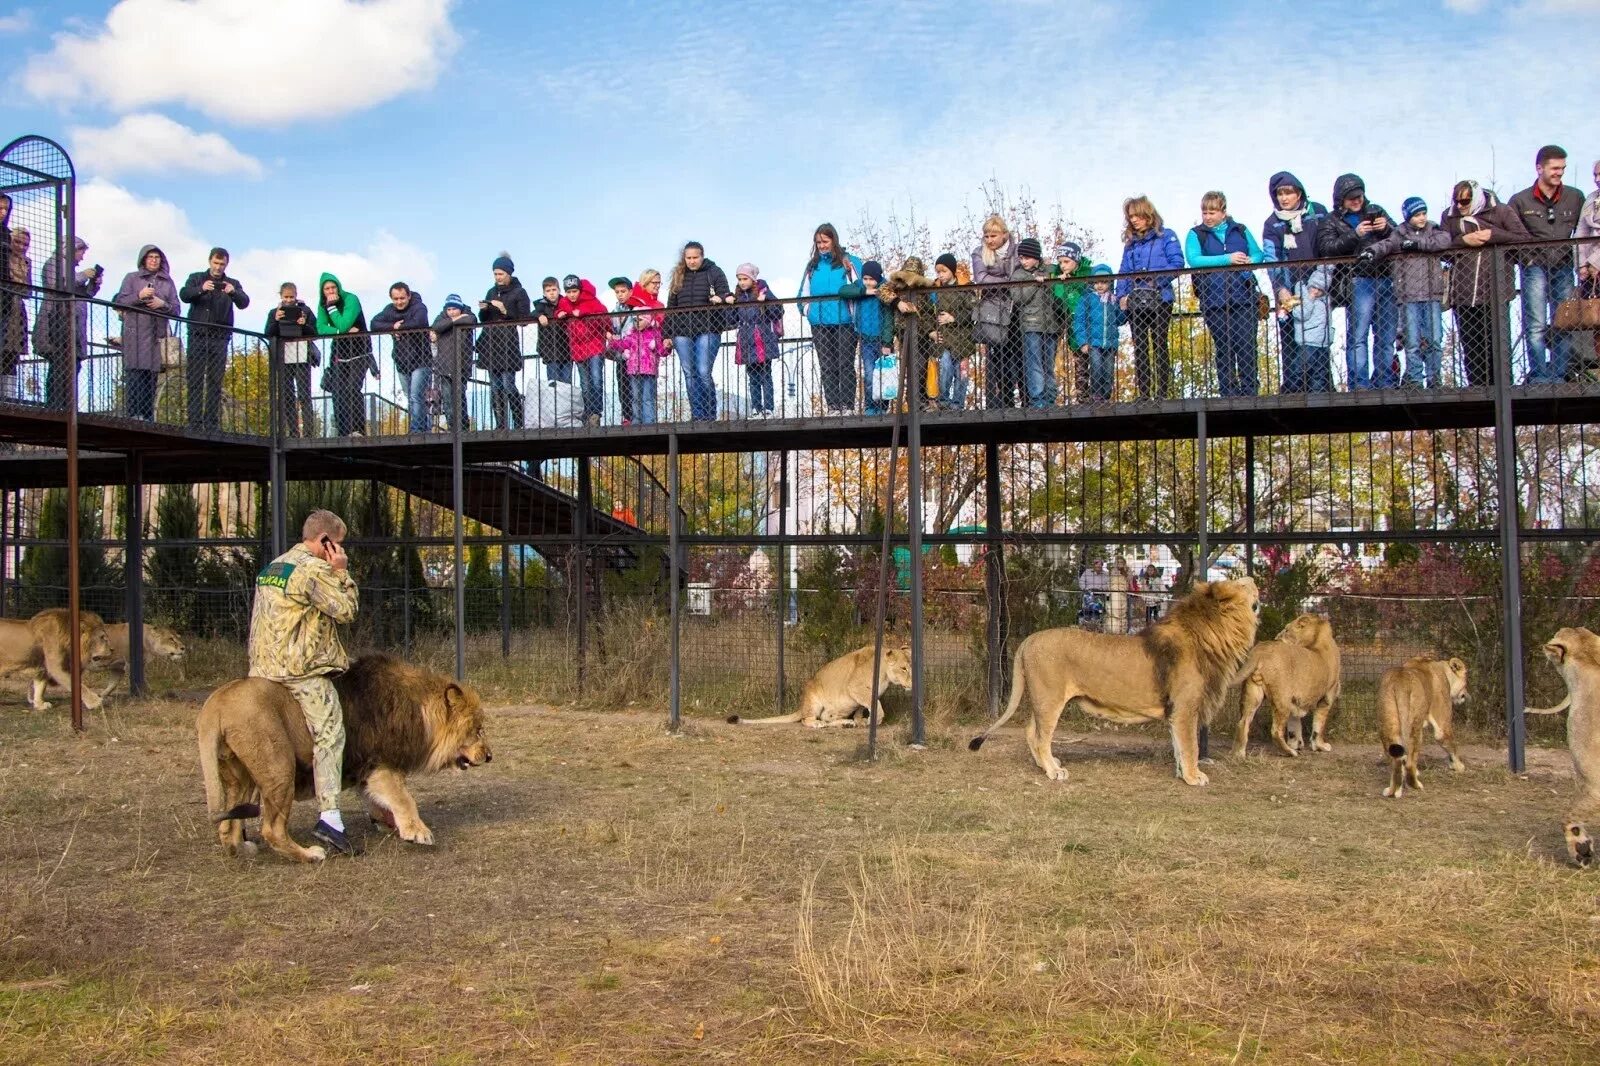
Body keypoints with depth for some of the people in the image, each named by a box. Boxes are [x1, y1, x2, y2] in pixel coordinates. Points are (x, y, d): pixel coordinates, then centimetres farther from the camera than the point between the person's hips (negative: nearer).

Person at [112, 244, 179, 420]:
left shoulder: (167, 282, 18)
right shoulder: (132, 278, 12)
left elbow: (176, 309, 12)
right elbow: (120, 302, 5)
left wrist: (163, 304, -7)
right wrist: (139, 296, -10)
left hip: (158, 335, 2)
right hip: (135, 332, -2)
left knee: (152, 376, -2)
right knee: (135, 373, -14)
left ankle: (148, 417, -2)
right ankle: (133, 414, -18)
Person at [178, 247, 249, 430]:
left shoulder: (232, 284, 12)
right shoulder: (196, 278, 11)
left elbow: (244, 303, -5)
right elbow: (184, 295, -6)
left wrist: (233, 292, -26)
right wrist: (201, 289, -25)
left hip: (220, 338, 1)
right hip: (198, 336, 0)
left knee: (216, 381, -1)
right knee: (195, 379, -4)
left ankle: (212, 424, -1)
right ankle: (195, 423, -5)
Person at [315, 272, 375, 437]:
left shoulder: (351, 299, -16)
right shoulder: (322, 305, 1)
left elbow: (343, 325, -27)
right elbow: (321, 328, -12)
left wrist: (332, 306, -23)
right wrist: (344, 331, -23)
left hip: (358, 351, -5)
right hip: (339, 352, 5)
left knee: (353, 389, -16)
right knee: (338, 392, 0)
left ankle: (358, 429, -13)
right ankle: (342, 432, 5)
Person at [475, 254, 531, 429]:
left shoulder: (519, 293, 0)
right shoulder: (491, 292, 18)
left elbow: (524, 319, -7)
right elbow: (483, 320, 20)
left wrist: (505, 311, -17)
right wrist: (483, 310, 0)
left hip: (508, 344, -6)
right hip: (490, 344, 6)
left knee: (509, 386, -13)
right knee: (495, 388, 4)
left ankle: (518, 424, -7)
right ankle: (500, 426, 6)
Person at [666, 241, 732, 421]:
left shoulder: (714, 273, 7)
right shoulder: (679, 276, 17)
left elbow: (725, 295, -1)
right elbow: (671, 306, 17)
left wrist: (720, 299, -27)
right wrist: (667, 335, 11)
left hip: (707, 330, -4)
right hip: (682, 332, 4)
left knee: (704, 373, -11)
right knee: (690, 374, 2)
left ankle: (710, 416, -3)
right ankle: (697, 417, 6)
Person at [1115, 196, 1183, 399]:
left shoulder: (1166, 236, 4)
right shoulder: (1130, 243, 19)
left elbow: (1177, 263, -5)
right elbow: (1124, 272, 17)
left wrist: (1156, 278, -17)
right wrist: (1121, 295, 2)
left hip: (1159, 298, -5)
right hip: (1135, 302, 5)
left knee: (1160, 346, -5)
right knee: (1139, 350, 3)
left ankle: (1162, 394, -4)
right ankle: (1143, 395, 5)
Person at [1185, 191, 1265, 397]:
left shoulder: (1240, 231, 13)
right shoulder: (1196, 234, 5)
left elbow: (1258, 254, 12)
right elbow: (1193, 260, -11)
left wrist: (1249, 261, -12)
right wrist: (1227, 259, -18)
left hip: (1243, 297, 1)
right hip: (1214, 301, -1)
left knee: (1247, 345, -4)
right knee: (1223, 348, 4)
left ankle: (1250, 391, 3)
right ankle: (1228, 393, 10)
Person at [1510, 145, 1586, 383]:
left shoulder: (1575, 198, 9)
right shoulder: (1520, 201, 2)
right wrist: (1526, 258, -7)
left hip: (1564, 267, 3)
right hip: (1534, 267, -3)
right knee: (1536, 326, -8)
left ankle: (1559, 378, 8)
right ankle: (1539, 379, -6)